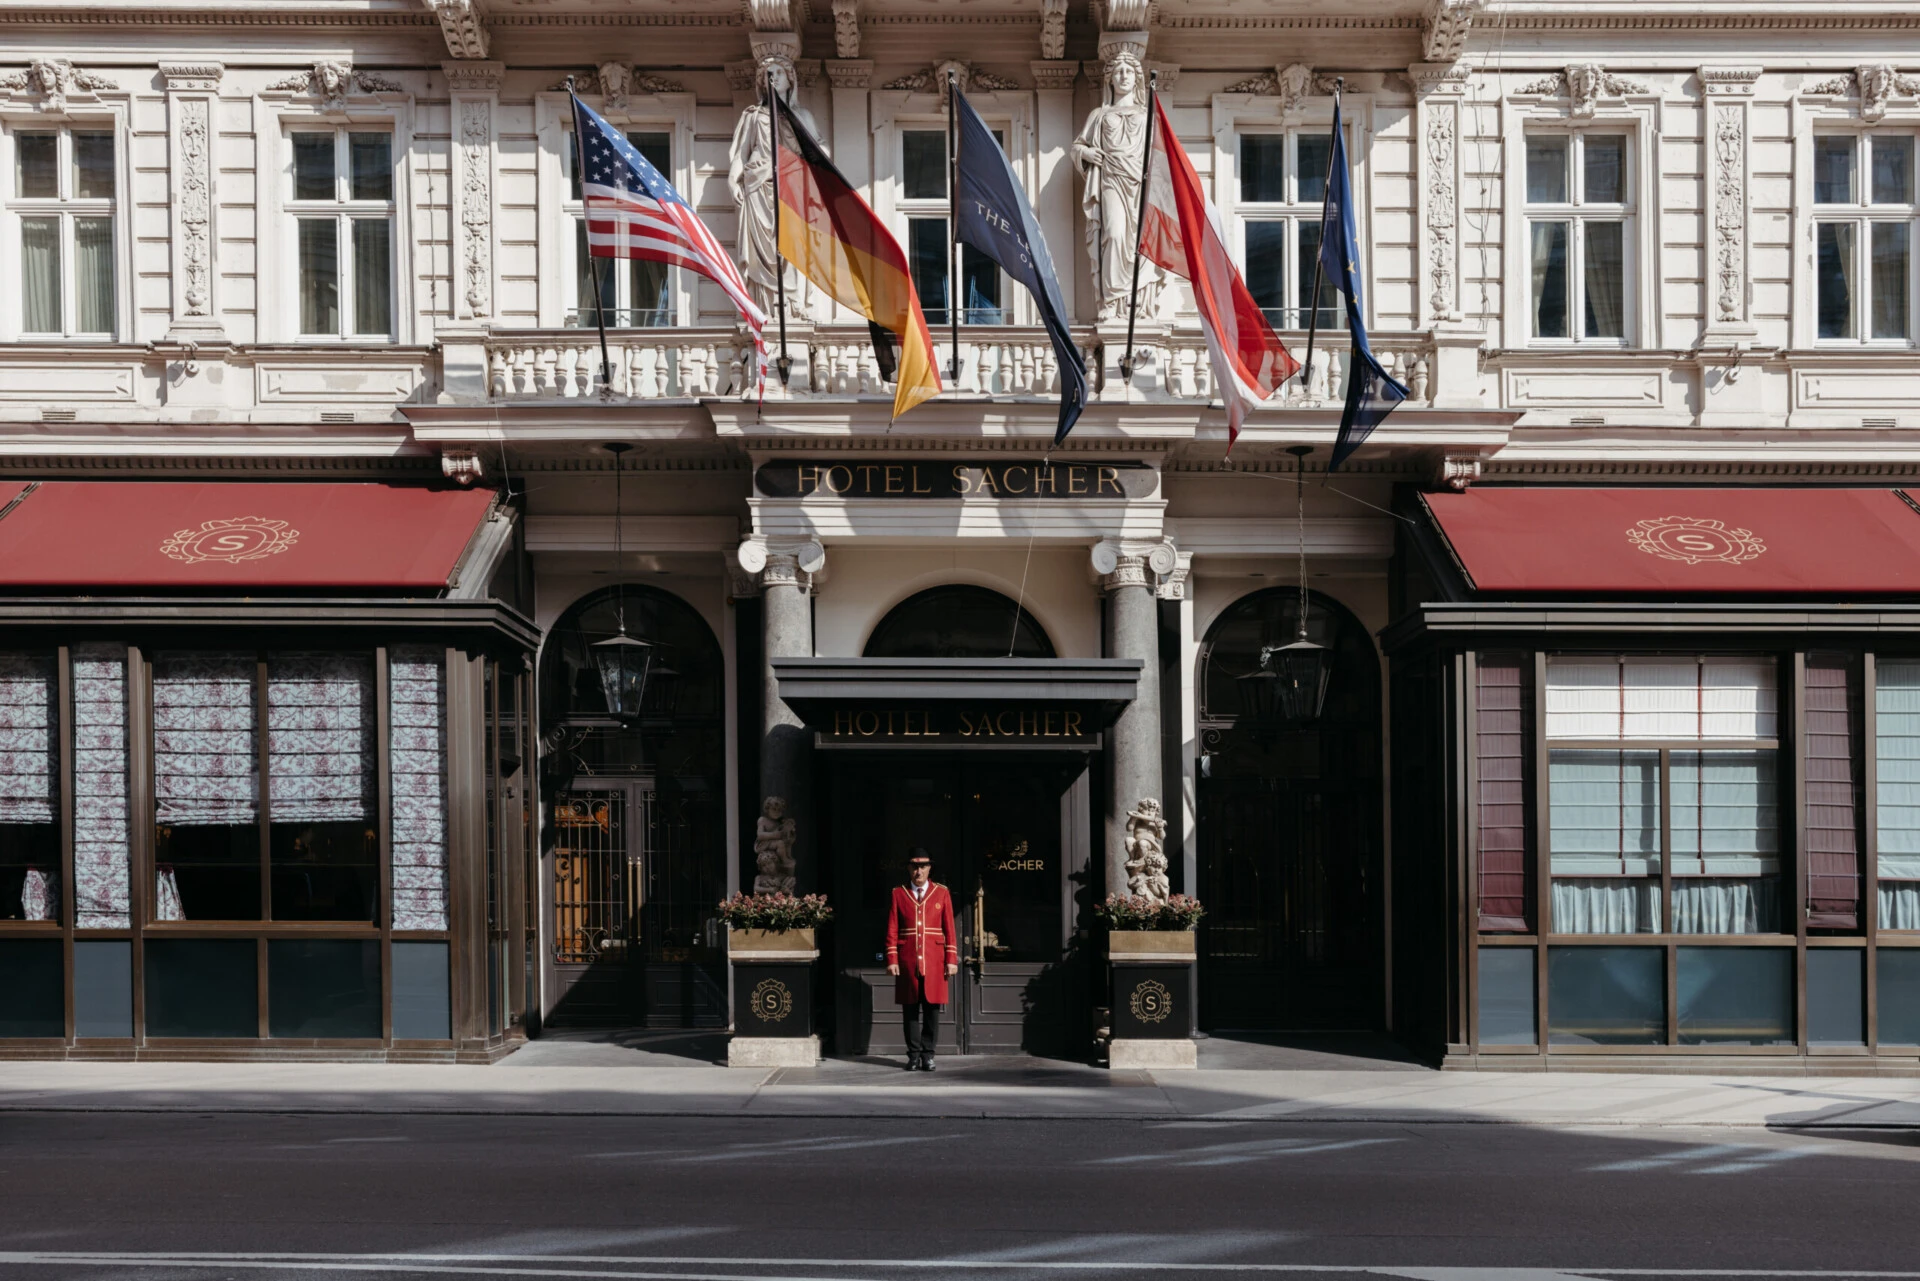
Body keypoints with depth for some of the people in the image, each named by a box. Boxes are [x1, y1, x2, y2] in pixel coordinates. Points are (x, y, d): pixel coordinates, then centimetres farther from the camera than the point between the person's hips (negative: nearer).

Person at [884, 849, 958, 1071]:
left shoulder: (942, 893, 6)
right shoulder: (898, 894, 5)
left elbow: (950, 928, 5)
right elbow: (892, 930, 4)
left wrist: (951, 960, -1)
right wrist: (892, 960, -4)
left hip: (934, 961, 0)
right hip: (907, 961, 0)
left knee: (932, 1007, 0)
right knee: (910, 1008, 2)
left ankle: (928, 1054, 8)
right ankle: (914, 1054, 9)